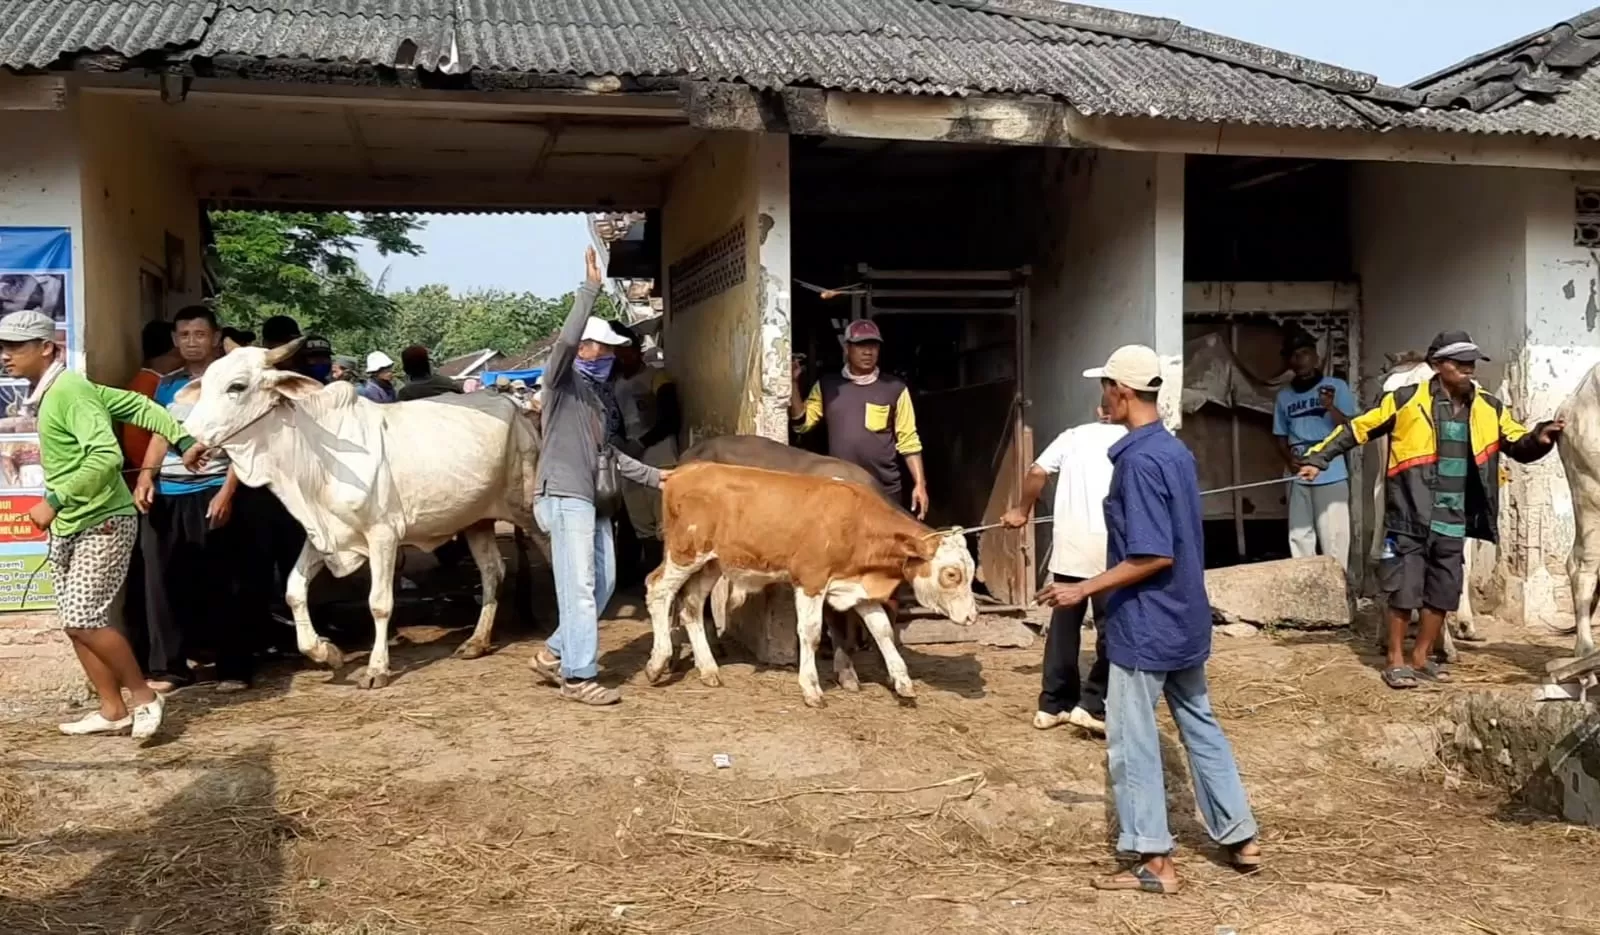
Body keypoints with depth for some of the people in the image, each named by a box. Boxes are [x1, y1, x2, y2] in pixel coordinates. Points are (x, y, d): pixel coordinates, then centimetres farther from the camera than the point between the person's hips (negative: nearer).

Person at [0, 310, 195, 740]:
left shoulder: (70, 390, -18)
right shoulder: (45, 395, 10)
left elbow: (106, 455, -28)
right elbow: (140, 405, 12)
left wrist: (53, 501, -25)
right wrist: (184, 440, 8)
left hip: (102, 523, -10)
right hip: (68, 527, 10)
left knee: (84, 620, -11)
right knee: (74, 623, 9)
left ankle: (143, 695, 6)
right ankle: (112, 709, 17)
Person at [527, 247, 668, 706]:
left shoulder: (601, 392, 20)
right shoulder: (562, 379, -2)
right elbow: (566, 339, -24)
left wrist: (652, 475, 23)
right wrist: (590, 289, -23)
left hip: (594, 497, 9)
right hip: (565, 493, -8)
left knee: (603, 582, 10)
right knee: (579, 585, -8)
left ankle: (554, 654, 22)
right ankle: (578, 676, -3)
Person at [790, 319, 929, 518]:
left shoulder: (895, 388, 2)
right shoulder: (827, 385, 8)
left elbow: (908, 440, 3)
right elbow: (801, 423, 5)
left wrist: (920, 483, -3)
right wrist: (794, 383, -5)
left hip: (885, 492, -1)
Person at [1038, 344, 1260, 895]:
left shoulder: (1137, 460, -20)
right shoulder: (1176, 451, 8)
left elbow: (1153, 556, -25)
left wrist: (1083, 590, -19)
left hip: (1144, 625, -9)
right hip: (1185, 619, 9)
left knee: (1132, 741, 2)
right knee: (1199, 726, 18)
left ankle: (1154, 861, 9)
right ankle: (1240, 839, 27)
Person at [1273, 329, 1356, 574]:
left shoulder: (1336, 387, 1)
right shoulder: (1284, 396, 12)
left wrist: (1331, 407, -20)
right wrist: (1288, 458, -2)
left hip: (1331, 476, -4)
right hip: (1299, 479, 4)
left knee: (1333, 538, -5)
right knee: (1299, 538, 8)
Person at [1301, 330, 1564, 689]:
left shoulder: (1489, 410, 7)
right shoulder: (1406, 401, -7)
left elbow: (1521, 447, 10)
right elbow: (1357, 429, -1)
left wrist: (1540, 438, -13)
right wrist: (1318, 457, -4)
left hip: (1452, 523, 5)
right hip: (1410, 518, -5)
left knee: (1443, 592, 11)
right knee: (1405, 590, -2)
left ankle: (1421, 657, 27)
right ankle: (1396, 661, 12)